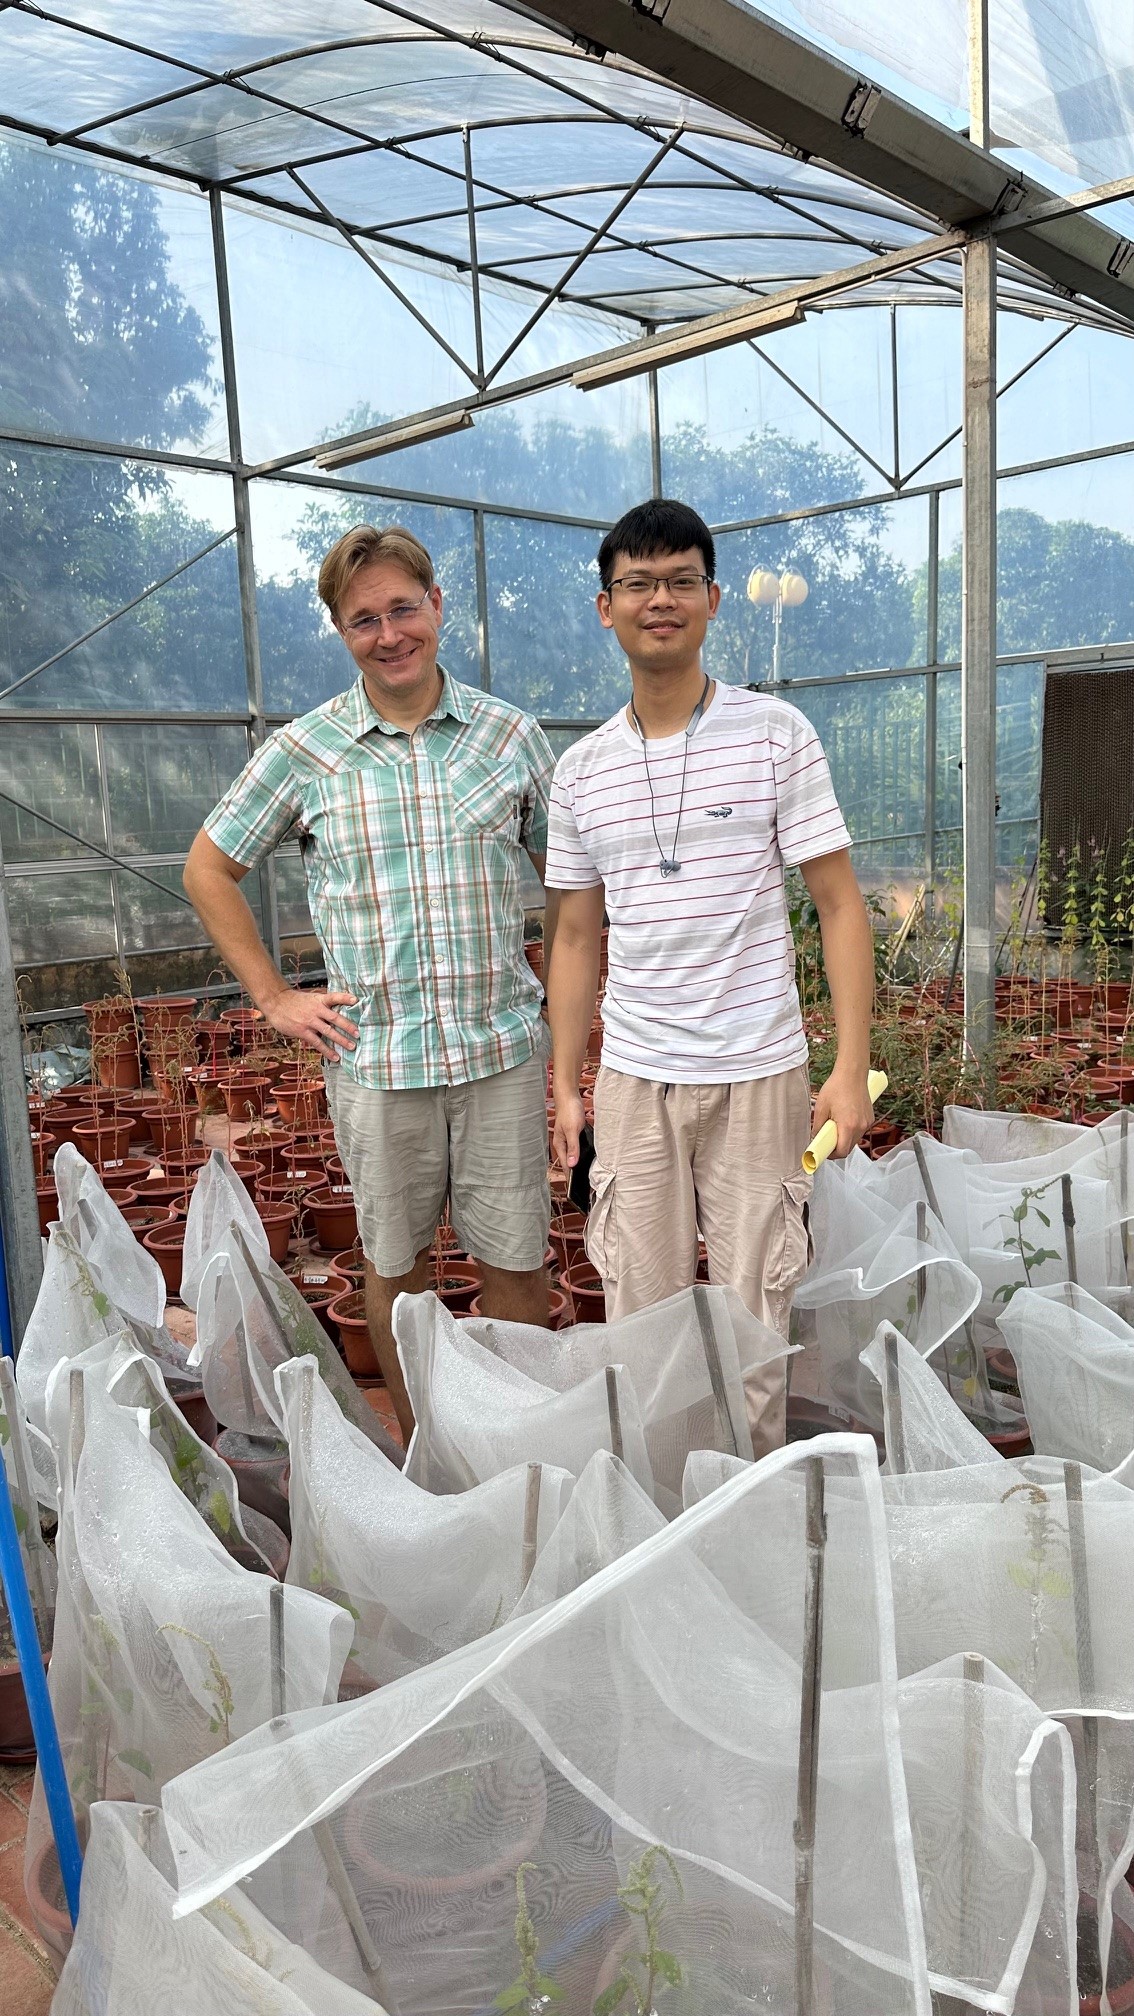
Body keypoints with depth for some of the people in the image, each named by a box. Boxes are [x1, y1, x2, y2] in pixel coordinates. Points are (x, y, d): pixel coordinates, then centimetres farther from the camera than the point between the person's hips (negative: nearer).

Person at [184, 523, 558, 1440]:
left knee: (517, 1260, 8)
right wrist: (274, 996, 3)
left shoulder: (510, 734, 2)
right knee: (397, 1265, 14)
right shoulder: (303, 751, 0)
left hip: (503, 1049, 0)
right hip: (374, 1056, 0)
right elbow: (209, 868, 9)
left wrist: (562, 998, 4)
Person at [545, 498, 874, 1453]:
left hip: (760, 1071, -2)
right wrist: (566, 1085, 8)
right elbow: (578, 936, 11)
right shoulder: (581, 769, 6)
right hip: (633, 1078, 3)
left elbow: (840, 905, -4)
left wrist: (852, 1067, -11)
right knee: (640, 1313, 10)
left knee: (754, 1314, 7)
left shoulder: (775, 731, -4)